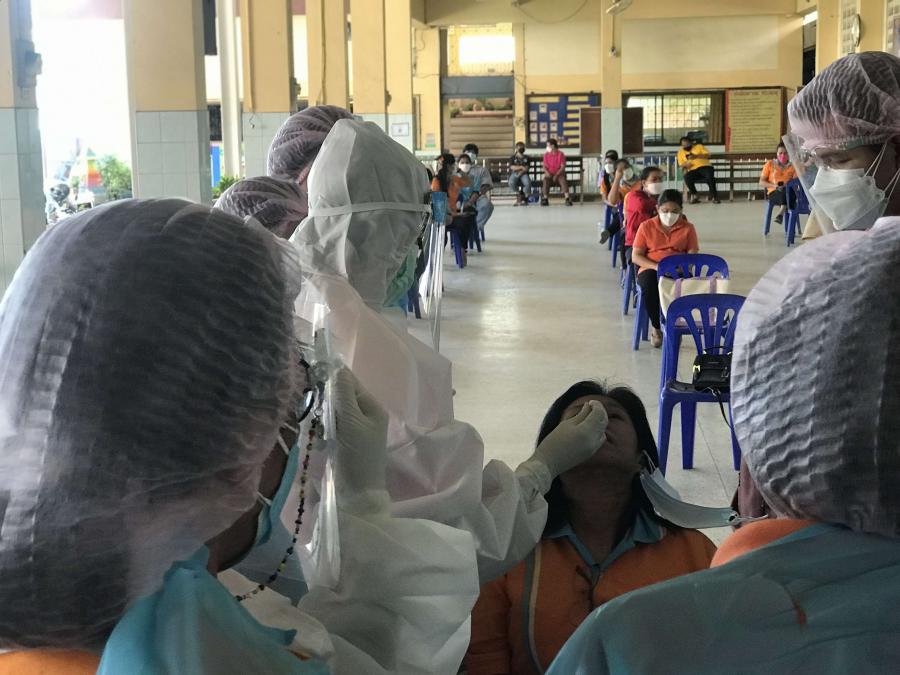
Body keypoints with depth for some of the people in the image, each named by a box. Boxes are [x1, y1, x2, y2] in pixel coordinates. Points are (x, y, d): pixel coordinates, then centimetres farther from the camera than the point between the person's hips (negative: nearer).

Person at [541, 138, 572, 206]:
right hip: (549, 174, 2)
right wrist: (547, 173, -18)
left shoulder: (560, 154, -4)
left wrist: (556, 175, -21)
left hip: (559, 174, -2)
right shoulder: (546, 155, 6)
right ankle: (545, 199, -34)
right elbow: (544, 166, 3)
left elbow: (563, 167, -9)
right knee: (546, 180, -31)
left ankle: (567, 199, -39)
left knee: (563, 180, -33)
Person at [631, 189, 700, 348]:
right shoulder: (646, 226, 6)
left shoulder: (688, 228, 9)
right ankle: (657, 326, -9)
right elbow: (636, 256, 0)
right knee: (649, 287, -37)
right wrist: (657, 266, -16)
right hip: (651, 270, 0)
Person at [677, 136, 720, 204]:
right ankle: (694, 195, -15)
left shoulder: (699, 146, 15)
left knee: (709, 175, -36)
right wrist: (685, 165, -10)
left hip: (705, 167, -1)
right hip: (692, 171, 2)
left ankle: (713, 196, -27)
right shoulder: (681, 152, 21)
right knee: (687, 177, -33)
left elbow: (707, 155, 3)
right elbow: (681, 165, 13)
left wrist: (696, 156, -10)